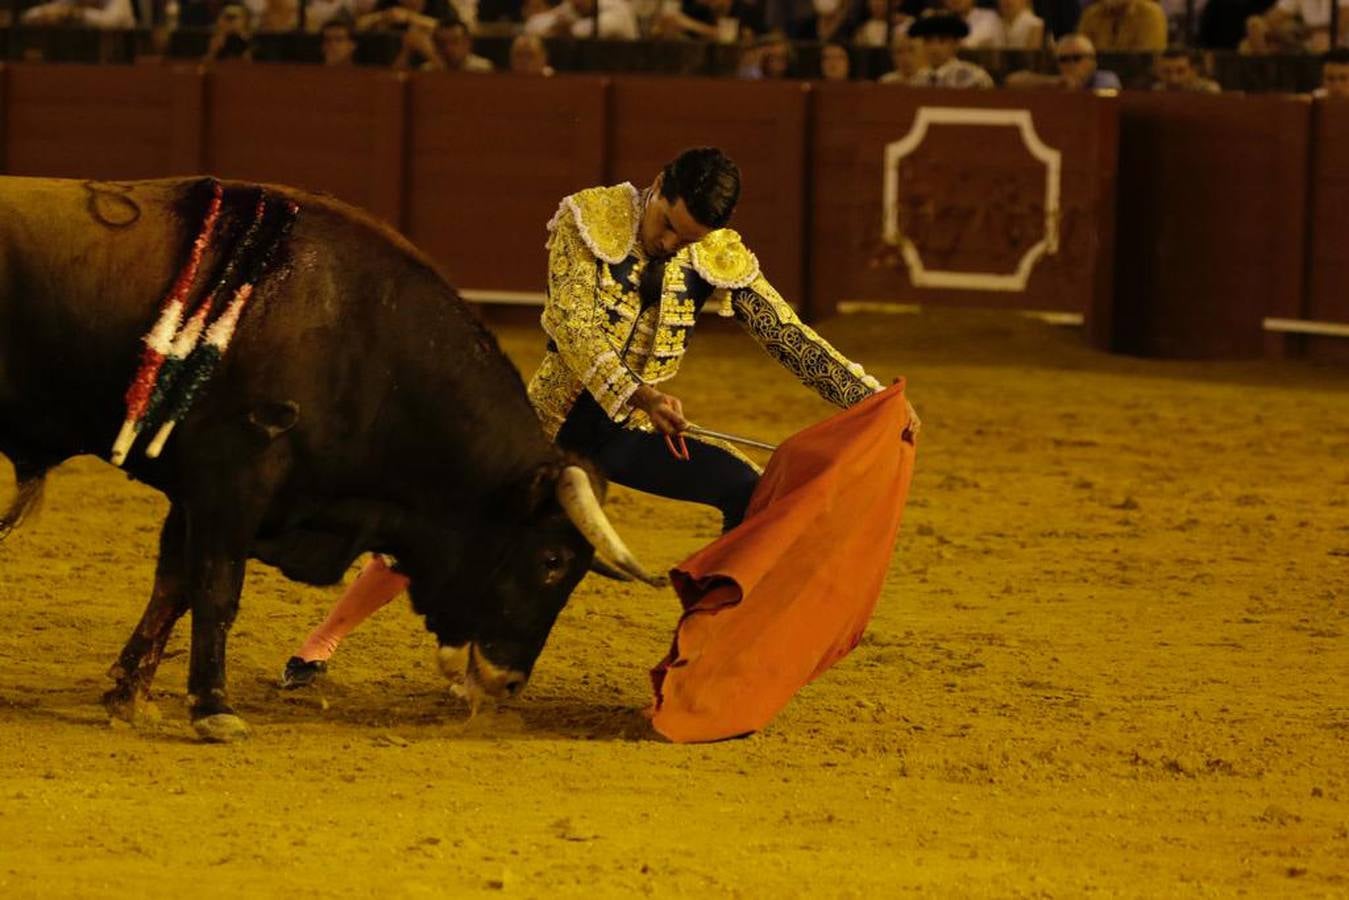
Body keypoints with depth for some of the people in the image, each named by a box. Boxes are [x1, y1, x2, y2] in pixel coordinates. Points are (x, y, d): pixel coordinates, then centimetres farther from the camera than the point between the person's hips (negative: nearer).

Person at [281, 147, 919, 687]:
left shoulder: (721, 259, -7)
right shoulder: (589, 218, -15)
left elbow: (794, 341, -4)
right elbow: (574, 325, -24)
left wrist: (873, 399, -12)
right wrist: (638, 394, -36)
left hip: (627, 435, 3)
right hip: (552, 417, -3)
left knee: (750, 494, -15)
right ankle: (321, 645, 6)